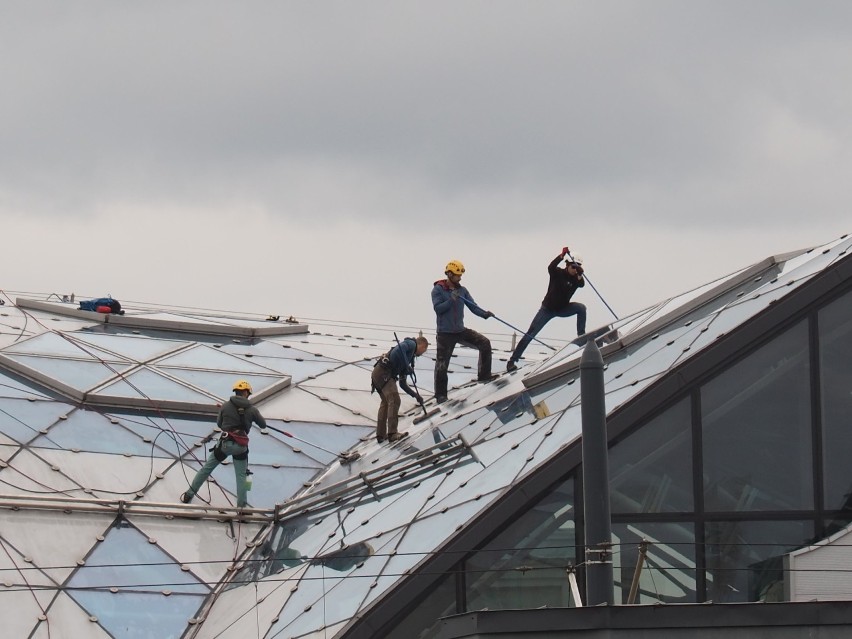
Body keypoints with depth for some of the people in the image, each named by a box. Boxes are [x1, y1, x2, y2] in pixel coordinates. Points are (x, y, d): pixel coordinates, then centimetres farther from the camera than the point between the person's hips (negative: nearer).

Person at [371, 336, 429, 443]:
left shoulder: (410, 357, 30)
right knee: (394, 399, -17)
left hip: (378, 373, 10)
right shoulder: (411, 344, 5)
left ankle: (380, 435, 29)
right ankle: (392, 433, -26)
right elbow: (398, 350, -20)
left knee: (386, 402, 21)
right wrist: (407, 367, -15)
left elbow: (403, 384, 32)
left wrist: (415, 395, 31)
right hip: (384, 372, -10)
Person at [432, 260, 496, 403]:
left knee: (484, 343, -9)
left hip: (461, 331, 5)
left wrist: (484, 314, -16)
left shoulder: (462, 290, 6)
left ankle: (484, 375, 1)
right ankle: (440, 395, 12)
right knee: (442, 365, 0)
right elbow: (438, 308, -17)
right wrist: (451, 300, -28)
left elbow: (473, 307, 2)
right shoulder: (438, 289, -8)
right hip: (445, 333, -5)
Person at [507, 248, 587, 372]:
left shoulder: (575, 279, -6)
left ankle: (581, 336, -13)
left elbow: (581, 284, -28)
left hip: (563, 309, 3)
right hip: (548, 309, -3)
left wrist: (579, 275, -49)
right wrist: (562, 255, -49)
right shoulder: (558, 273, -13)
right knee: (530, 334, -10)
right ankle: (513, 360, -6)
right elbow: (551, 267, -35)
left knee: (581, 308, -21)